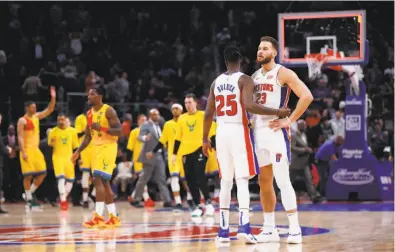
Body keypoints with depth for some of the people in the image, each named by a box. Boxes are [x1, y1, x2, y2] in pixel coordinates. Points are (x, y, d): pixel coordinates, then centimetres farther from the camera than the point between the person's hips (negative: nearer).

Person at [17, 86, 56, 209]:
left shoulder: (36, 116, 12)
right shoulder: (22, 120, -9)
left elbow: (49, 110, 13)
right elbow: (20, 137, -14)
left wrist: (53, 98, -1)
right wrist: (23, 152, -21)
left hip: (36, 149, 8)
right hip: (27, 150, -8)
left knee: (42, 173, 5)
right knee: (28, 175, -6)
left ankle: (30, 193, 17)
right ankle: (29, 199, 2)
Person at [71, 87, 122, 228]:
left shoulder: (108, 111, -11)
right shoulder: (89, 113, 12)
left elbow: (119, 131, -16)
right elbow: (88, 136, 18)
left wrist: (101, 128, -27)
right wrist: (78, 151, 7)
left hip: (107, 148, -8)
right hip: (96, 148, 8)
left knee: (98, 180, -17)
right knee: (104, 182, 8)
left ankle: (98, 217, -19)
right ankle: (114, 217, 14)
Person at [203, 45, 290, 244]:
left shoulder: (216, 82, 11)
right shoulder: (244, 80, -5)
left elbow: (208, 113, 11)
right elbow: (249, 106, -21)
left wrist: (205, 139, 21)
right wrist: (277, 112, -16)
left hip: (222, 132, 5)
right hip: (239, 131, -5)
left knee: (225, 181, 11)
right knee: (242, 180, -7)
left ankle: (224, 230, 11)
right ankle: (244, 227, -20)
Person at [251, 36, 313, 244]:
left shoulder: (283, 73, -8)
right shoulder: (255, 76, 14)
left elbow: (307, 96, -17)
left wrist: (290, 120, -18)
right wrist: (250, 121, 10)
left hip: (276, 131, -8)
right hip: (258, 131, 8)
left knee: (282, 181, -12)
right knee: (264, 181, 9)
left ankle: (295, 228, -8)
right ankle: (269, 229, 16)